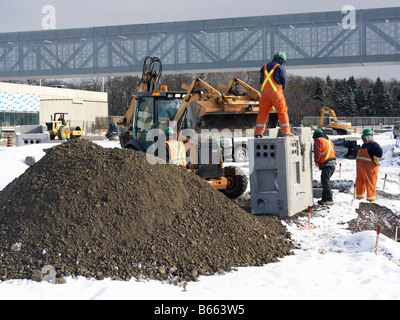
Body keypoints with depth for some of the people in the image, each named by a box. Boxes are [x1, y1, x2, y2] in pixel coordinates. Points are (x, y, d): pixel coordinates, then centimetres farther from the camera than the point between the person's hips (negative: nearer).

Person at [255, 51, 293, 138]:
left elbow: (261, 81, 14)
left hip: (265, 92, 5)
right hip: (276, 92, -4)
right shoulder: (280, 68, -4)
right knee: (282, 112, 2)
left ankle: (258, 132, 6)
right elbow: (284, 81, -2)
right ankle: (286, 131, -3)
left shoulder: (264, 68, 13)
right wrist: (281, 89, 17)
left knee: (262, 112, 8)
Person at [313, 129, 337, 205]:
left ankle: (329, 200, -11)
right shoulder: (329, 141, 26)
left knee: (325, 182, -8)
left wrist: (316, 161, -2)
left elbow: (317, 152, -13)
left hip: (326, 165, -9)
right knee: (325, 182, 16)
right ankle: (324, 198, 18)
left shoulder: (318, 141, -1)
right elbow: (334, 153, 25)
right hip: (332, 164, 9)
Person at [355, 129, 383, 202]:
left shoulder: (374, 145, -10)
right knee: (359, 182, 13)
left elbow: (380, 152, -26)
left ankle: (371, 199, -1)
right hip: (360, 168, 9)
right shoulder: (364, 145, 19)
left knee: (370, 183, -5)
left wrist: (375, 161, -19)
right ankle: (359, 198, 23)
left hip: (369, 168, -9)